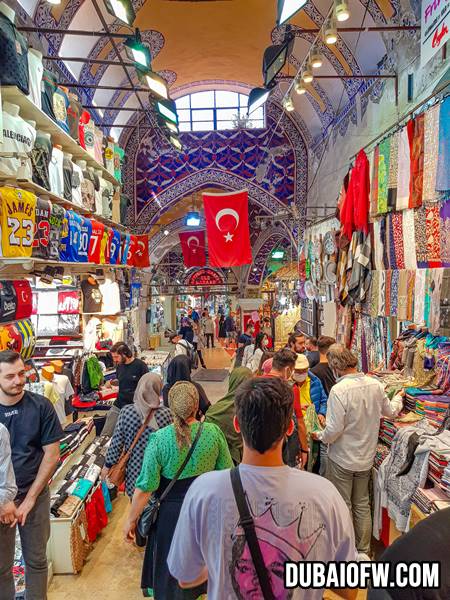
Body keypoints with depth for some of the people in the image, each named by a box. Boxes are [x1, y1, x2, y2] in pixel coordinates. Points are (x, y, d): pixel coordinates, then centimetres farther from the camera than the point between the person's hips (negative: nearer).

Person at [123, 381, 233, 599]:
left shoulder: (159, 438, -21)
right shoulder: (213, 432, -15)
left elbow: (146, 487, -17)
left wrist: (131, 520, -2)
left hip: (171, 512, -3)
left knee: (170, 569, 21)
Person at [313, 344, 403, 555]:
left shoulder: (339, 390, -27)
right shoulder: (375, 385, -8)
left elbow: (334, 430, -26)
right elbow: (391, 411, 10)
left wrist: (320, 436, -4)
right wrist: (398, 398, 31)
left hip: (342, 459, -5)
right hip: (366, 457, 6)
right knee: (362, 504, 21)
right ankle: (363, 550, 35)